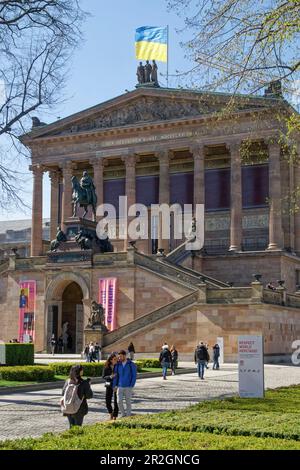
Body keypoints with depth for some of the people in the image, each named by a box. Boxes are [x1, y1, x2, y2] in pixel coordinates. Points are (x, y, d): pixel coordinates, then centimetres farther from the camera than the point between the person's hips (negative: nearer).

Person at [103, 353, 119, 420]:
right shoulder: (106, 367, -4)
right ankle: (111, 414, 28)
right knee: (107, 401, 2)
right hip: (109, 385, 1)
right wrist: (110, 376, -20)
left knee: (116, 401, -4)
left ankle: (115, 416, 6)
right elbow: (103, 376, -3)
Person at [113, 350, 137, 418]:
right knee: (119, 401, -5)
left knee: (128, 402, 3)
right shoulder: (117, 365, 3)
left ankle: (128, 416, 15)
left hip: (128, 387, -2)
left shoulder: (131, 365, -5)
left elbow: (134, 376, -3)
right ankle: (123, 415, 14)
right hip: (120, 386, 2)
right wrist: (114, 386, 0)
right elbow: (115, 376, 6)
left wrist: (131, 386, -11)